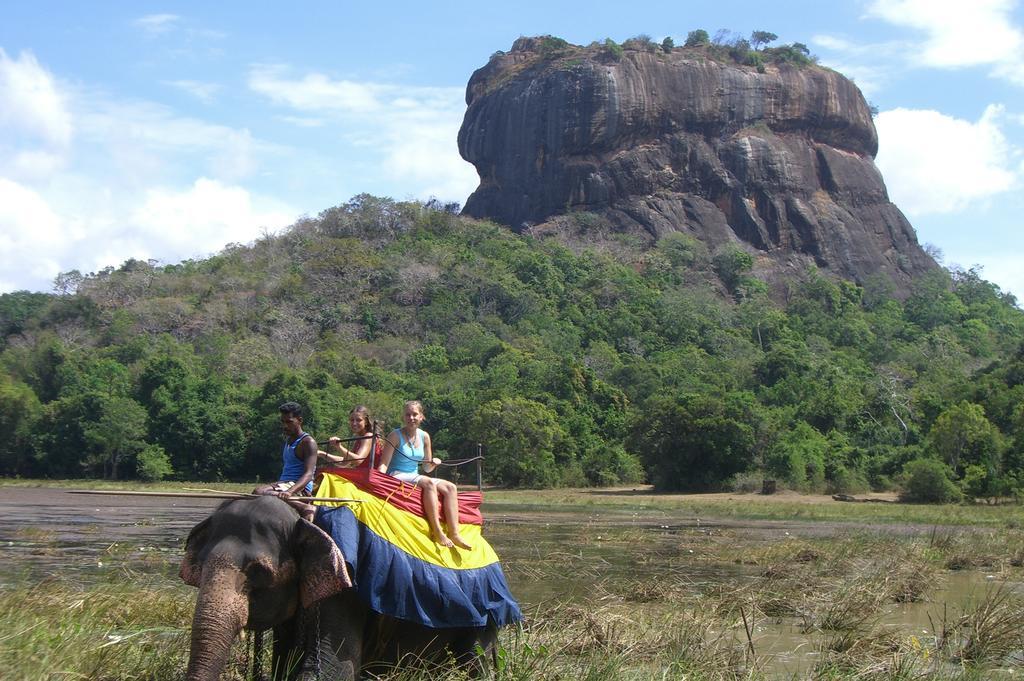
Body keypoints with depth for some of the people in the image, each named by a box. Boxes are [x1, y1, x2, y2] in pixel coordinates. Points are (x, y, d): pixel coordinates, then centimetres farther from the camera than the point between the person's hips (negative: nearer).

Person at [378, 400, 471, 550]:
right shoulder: (395, 436, -6)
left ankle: (454, 533, -23)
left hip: (415, 478, 7)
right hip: (396, 477, -7)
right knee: (428, 483, -33)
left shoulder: (424, 437, 10)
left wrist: (434, 463, -7)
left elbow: (427, 468, 15)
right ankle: (437, 532, -36)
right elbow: (384, 465, -10)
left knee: (450, 487, -13)